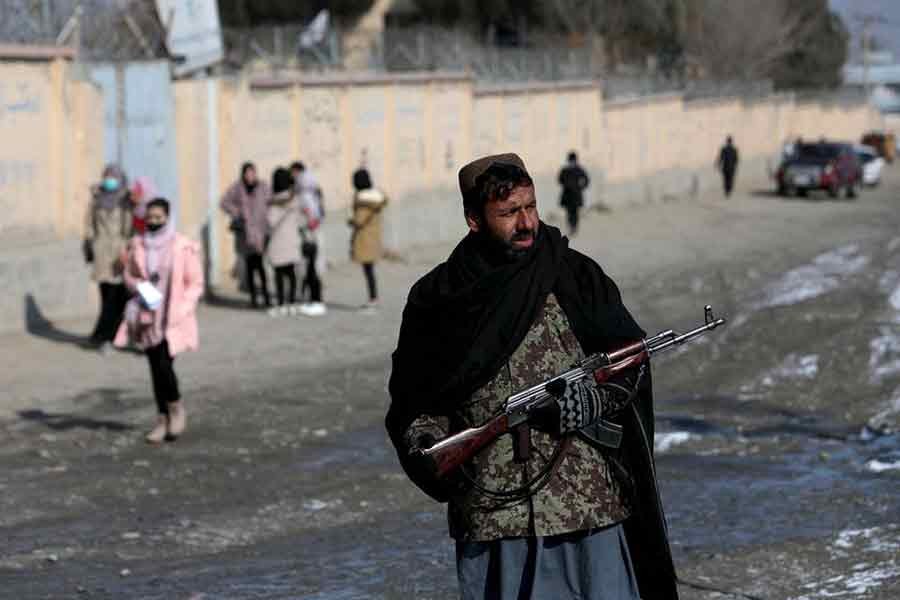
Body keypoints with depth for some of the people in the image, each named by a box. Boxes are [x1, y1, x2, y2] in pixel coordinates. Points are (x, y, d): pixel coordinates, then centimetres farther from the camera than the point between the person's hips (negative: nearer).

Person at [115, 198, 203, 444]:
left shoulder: (183, 247, -8)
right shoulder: (138, 246, 3)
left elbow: (195, 284, -3)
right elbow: (128, 275, 15)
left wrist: (180, 311, -14)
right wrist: (139, 287, -7)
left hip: (173, 318, -4)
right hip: (148, 316, 4)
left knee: (163, 363, -15)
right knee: (155, 366, 6)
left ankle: (176, 408, 11)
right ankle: (163, 420, 18)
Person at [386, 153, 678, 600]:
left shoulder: (575, 275, 3)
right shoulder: (437, 299, 5)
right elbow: (411, 399, 11)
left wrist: (595, 399, -13)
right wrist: (427, 448, -8)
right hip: (489, 515, 1)